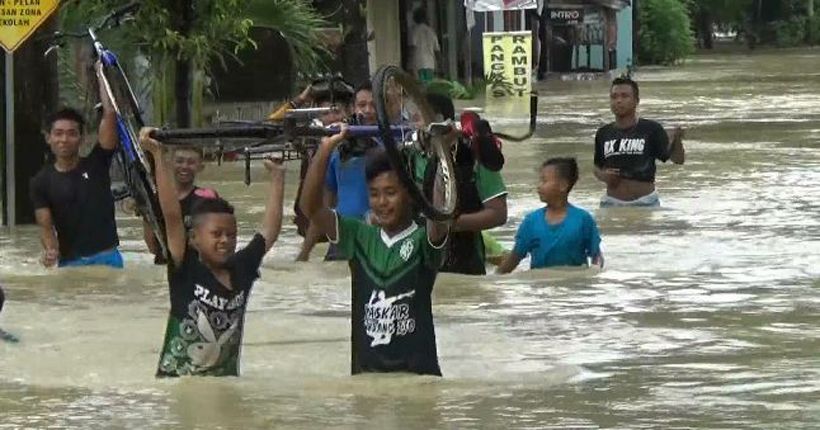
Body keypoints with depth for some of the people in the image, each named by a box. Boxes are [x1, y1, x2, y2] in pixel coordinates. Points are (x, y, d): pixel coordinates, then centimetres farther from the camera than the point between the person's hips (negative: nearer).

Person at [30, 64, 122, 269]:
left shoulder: (96, 164, 1)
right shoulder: (42, 182, 3)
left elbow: (110, 114, -6)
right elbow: (46, 226, -5)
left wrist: (101, 74, -3)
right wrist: (50, 250, -27)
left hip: (106, 259, 0)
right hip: (70, 263, 1)